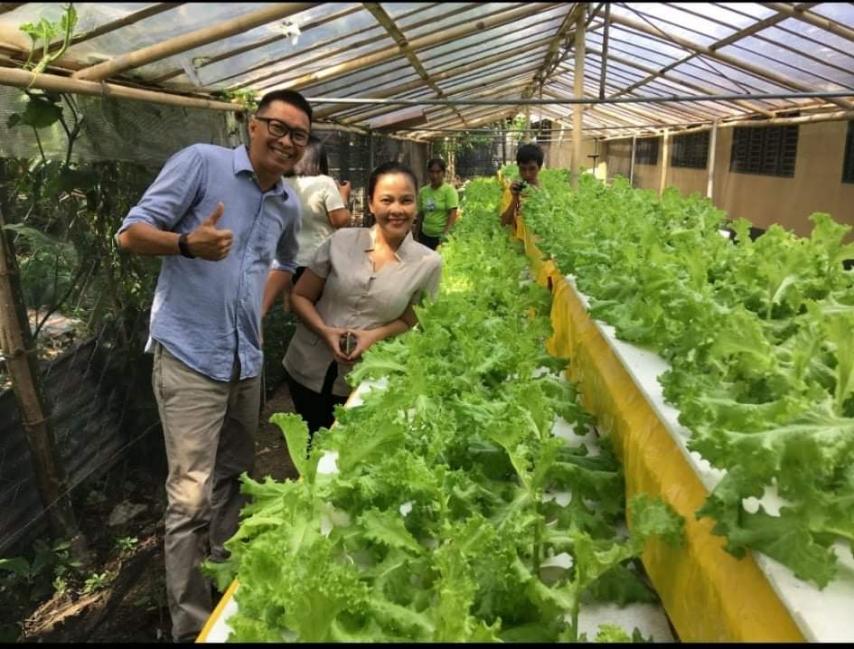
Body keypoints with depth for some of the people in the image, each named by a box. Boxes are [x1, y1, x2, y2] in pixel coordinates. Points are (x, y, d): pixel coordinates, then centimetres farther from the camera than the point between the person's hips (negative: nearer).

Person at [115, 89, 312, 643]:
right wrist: (187, 244, -31)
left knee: (233, 478, 20)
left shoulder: (290, 206, 10)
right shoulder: (201, 162, -9)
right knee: (192, 494, -7)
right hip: (190, 354, -7)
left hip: (247, 358, 7)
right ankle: (191, 623, 9)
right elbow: (131, 233, -12)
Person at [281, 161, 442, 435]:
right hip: (308, 369, 1)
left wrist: (376, 335, -19)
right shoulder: (341, 241, -8)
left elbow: (412, 322, 0)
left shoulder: (428, 263, -9)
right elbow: (299, 297, -1)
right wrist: (325, 331, -18)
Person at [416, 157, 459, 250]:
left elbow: (453, 214, -11)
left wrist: (445, 234, -20)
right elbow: (420, 214, 13)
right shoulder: (423, 191, 7)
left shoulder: (449, 190, -6)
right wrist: (418, 235, 13)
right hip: (425, 235, 5)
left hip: (441, 236, -5)